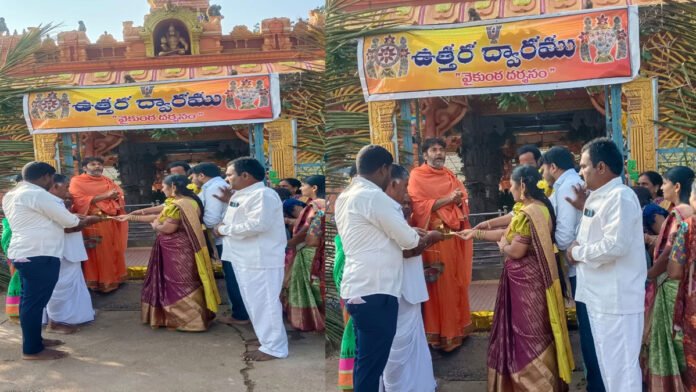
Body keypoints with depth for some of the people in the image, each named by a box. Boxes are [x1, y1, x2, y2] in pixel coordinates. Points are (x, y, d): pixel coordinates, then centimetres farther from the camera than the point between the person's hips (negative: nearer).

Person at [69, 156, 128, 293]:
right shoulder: (77, 181, -1)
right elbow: (79, 200, -15)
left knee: (112, 251, 8)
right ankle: (95, 281, 0)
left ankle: (112, 278, 16)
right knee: (95, 254, -6)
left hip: (110, 222, 6)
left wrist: (115, 195, -15)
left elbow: (120, 194, 10)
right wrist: (104, 196, -19)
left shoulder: (107, 181, 19)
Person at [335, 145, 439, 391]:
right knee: (371, 366, -1)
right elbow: (408, 241, -9)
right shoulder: (373, 196, -14)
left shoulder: (347, 196, 15)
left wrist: (411, 234, 16)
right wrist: (427, 238, 11)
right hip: (374, 292, -10)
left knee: (365, 363, 17)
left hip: (358, 290, 10)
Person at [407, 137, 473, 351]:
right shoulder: (417, 176, -4)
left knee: (456, 281, 11)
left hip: (454, 234, 6)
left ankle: (456, 326, 23)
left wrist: (459, 200, -10)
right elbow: (419, 205, -14)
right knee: (438, 284, -4)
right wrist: (447, 199, -19)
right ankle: (438, 332, 4)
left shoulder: (450, 175, 17)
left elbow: (464, 198, 13)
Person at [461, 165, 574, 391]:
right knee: (537, 336, 21)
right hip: (535, 279, 10)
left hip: (525, 282, -10)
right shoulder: (541, 208, 9)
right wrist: (476, 234, 16)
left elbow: (515, 251, -24)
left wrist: (501, 244, -2)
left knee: (527, 336, 3)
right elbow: (510, 233, 14)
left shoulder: (527, 214, -23)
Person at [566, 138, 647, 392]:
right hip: (600, 296, 10)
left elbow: (615, 245, -27)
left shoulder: (620, 197, -17)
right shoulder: (599, 197, 12)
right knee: (608, 364, 21)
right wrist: (584, 208, 9)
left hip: (616, 299, -10)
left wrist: (578, 252, -13)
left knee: (620, 368, 1)